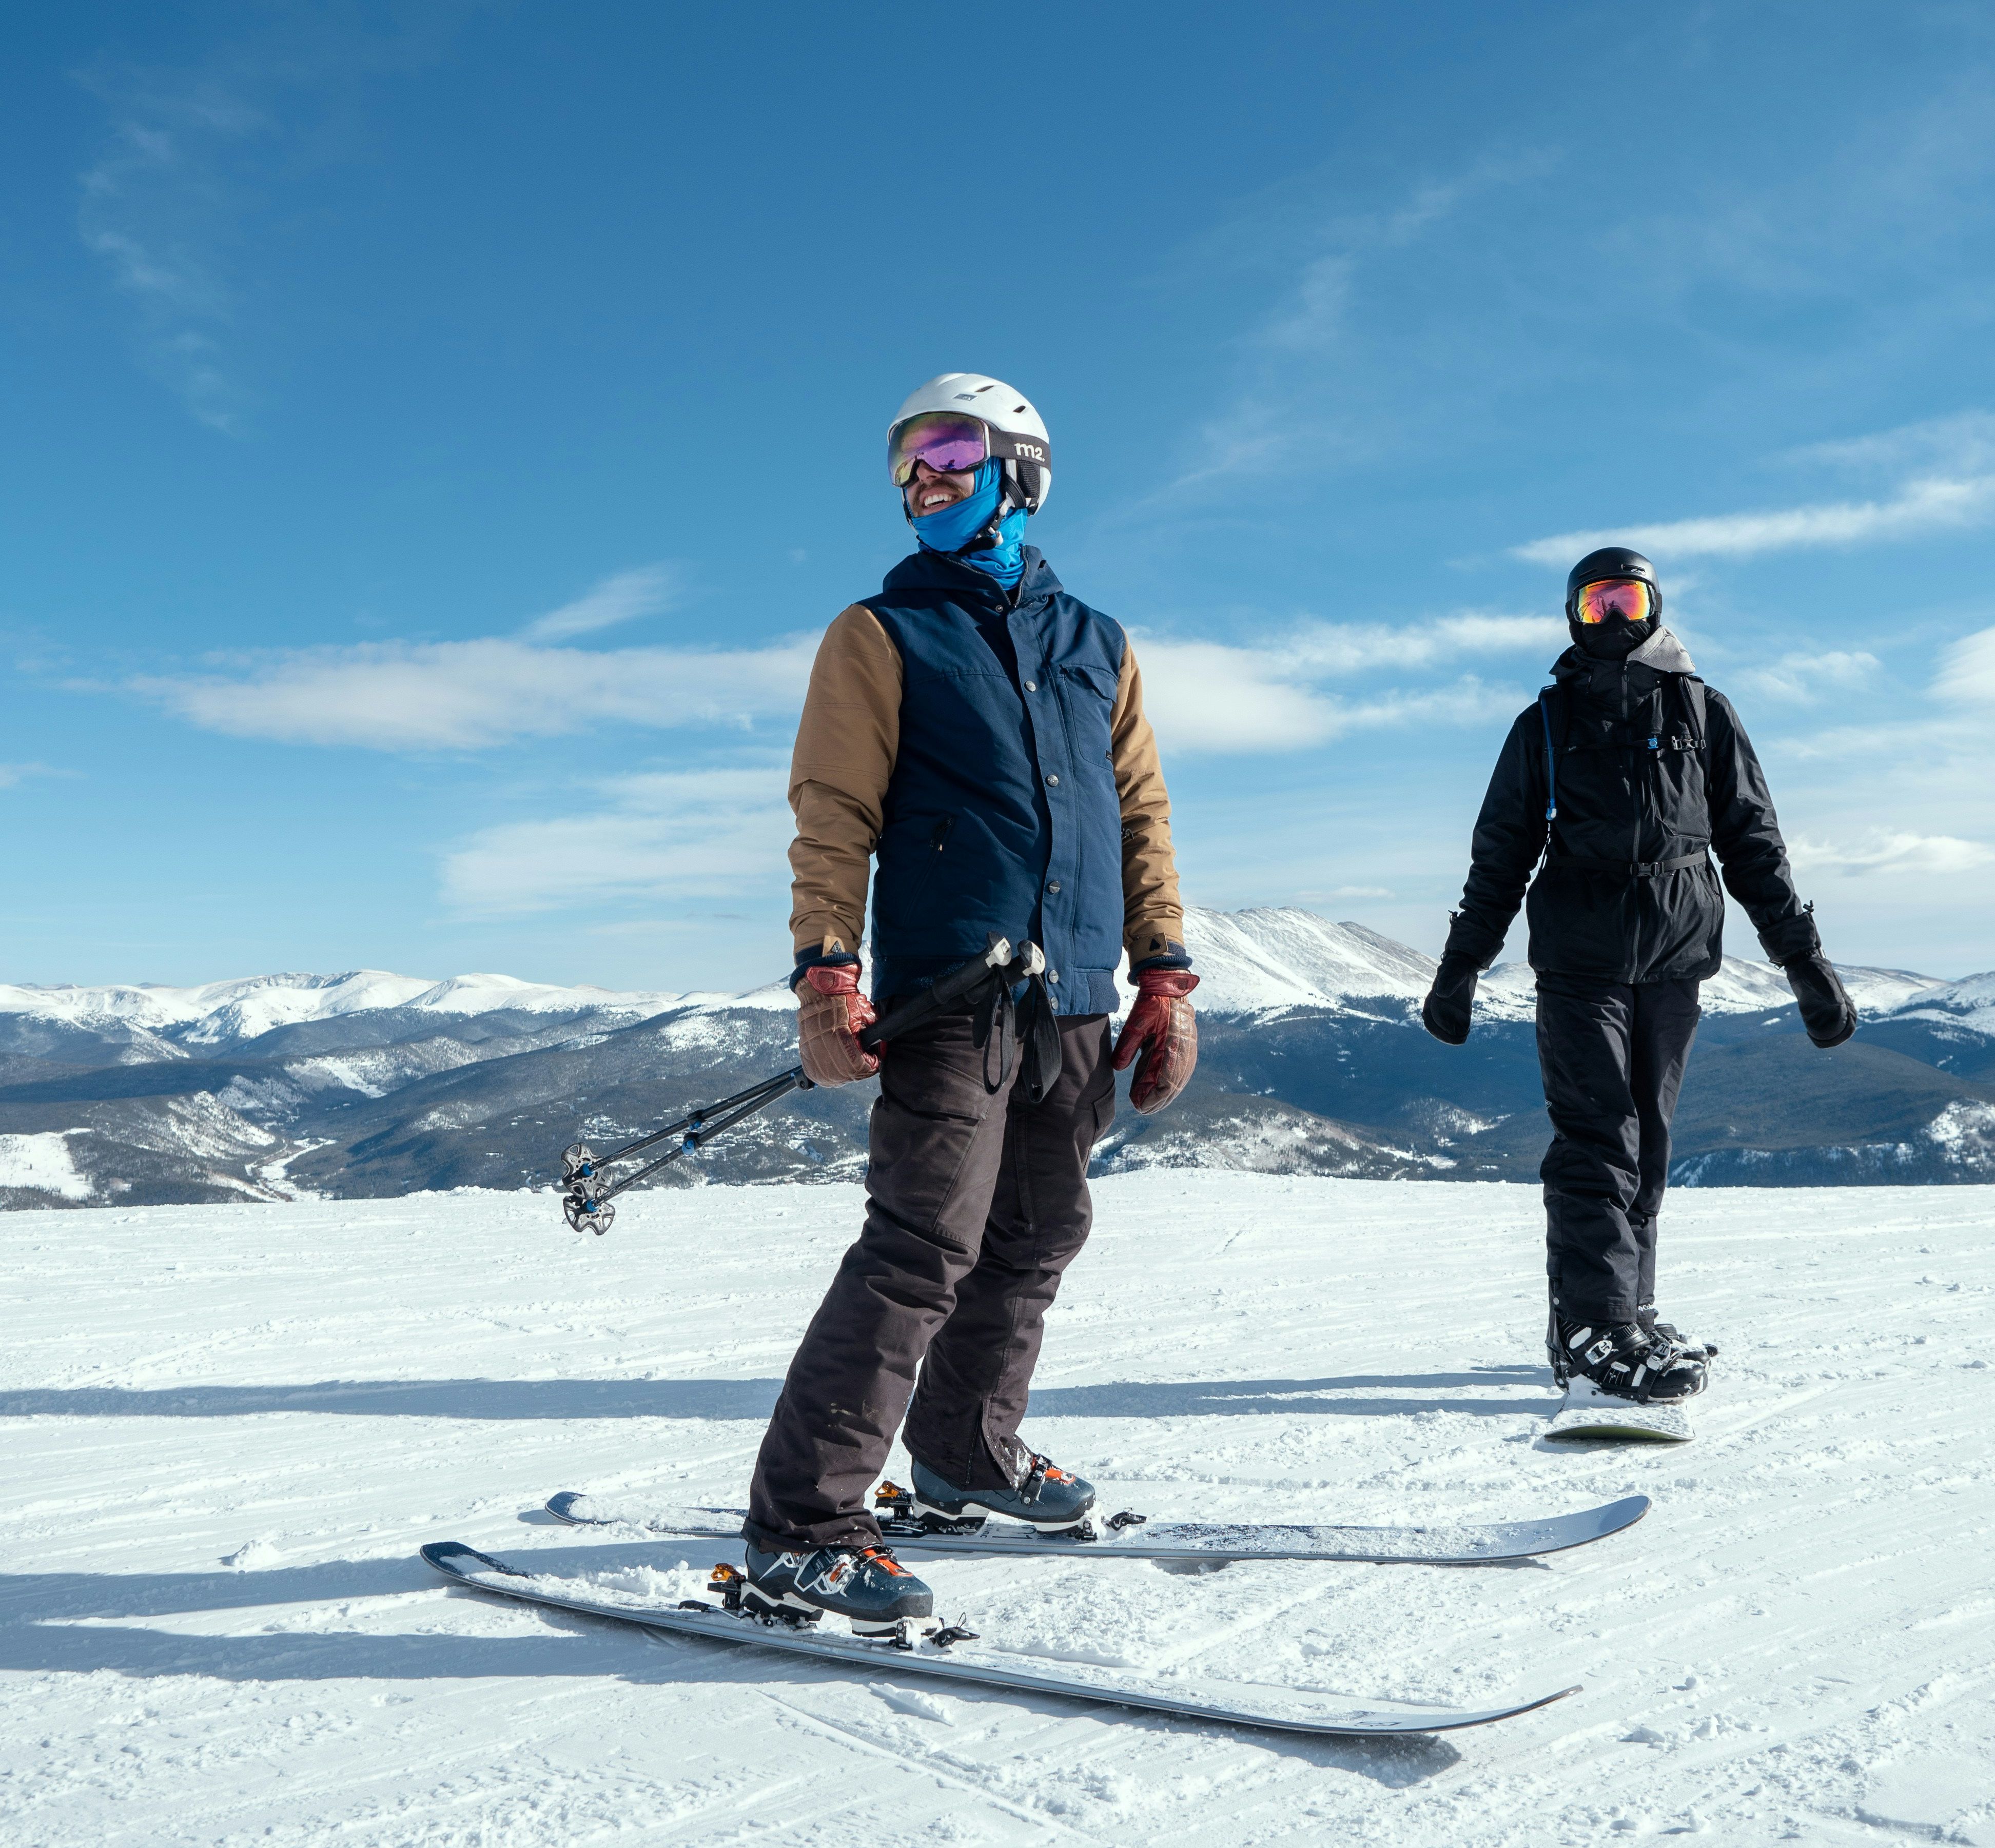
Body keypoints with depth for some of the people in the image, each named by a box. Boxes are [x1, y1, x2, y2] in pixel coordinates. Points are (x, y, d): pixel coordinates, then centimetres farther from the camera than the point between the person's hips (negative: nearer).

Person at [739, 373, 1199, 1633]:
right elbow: (834, 812, -1)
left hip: (1077, 1003, 5)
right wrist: (827, 974, -13)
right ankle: (800, 1528, -8)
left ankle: (968, 1460, 30)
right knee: (926, 1248, -13)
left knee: (1038, 1240, 11)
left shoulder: (1096, 644, 19)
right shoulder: (884, 634, 7)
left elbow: (1141, 813, 18)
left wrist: (1165, 973, 10)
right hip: (948, 993, -5)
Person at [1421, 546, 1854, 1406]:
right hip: (1578, 957, -2)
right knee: (1597, 1135, -11)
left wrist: (1804, 958, 7)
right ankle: (1600, 1328, -15)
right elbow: (1500, 854, 13)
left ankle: (1621, 1312, 10)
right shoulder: (1546, 725, 11)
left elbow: (1753, 843, 13)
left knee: (1645, 1142, 4)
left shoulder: (1702, 713, 13)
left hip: (1674, 958, 2)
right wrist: (1459, 969, 10)